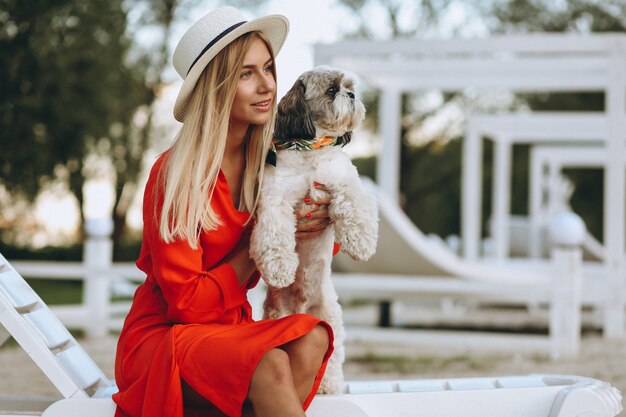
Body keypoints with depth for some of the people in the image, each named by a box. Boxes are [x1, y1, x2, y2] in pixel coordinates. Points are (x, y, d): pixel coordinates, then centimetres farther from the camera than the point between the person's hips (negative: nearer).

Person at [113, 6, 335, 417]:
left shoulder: (266, 161, 4)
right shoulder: (175, 175, -15)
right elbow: (187, 303, -14)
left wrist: (318, 222, -7)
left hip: (230, 330, 6)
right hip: (161, 335, -6)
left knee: (310, 338, -28)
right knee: (270, 365, -36)